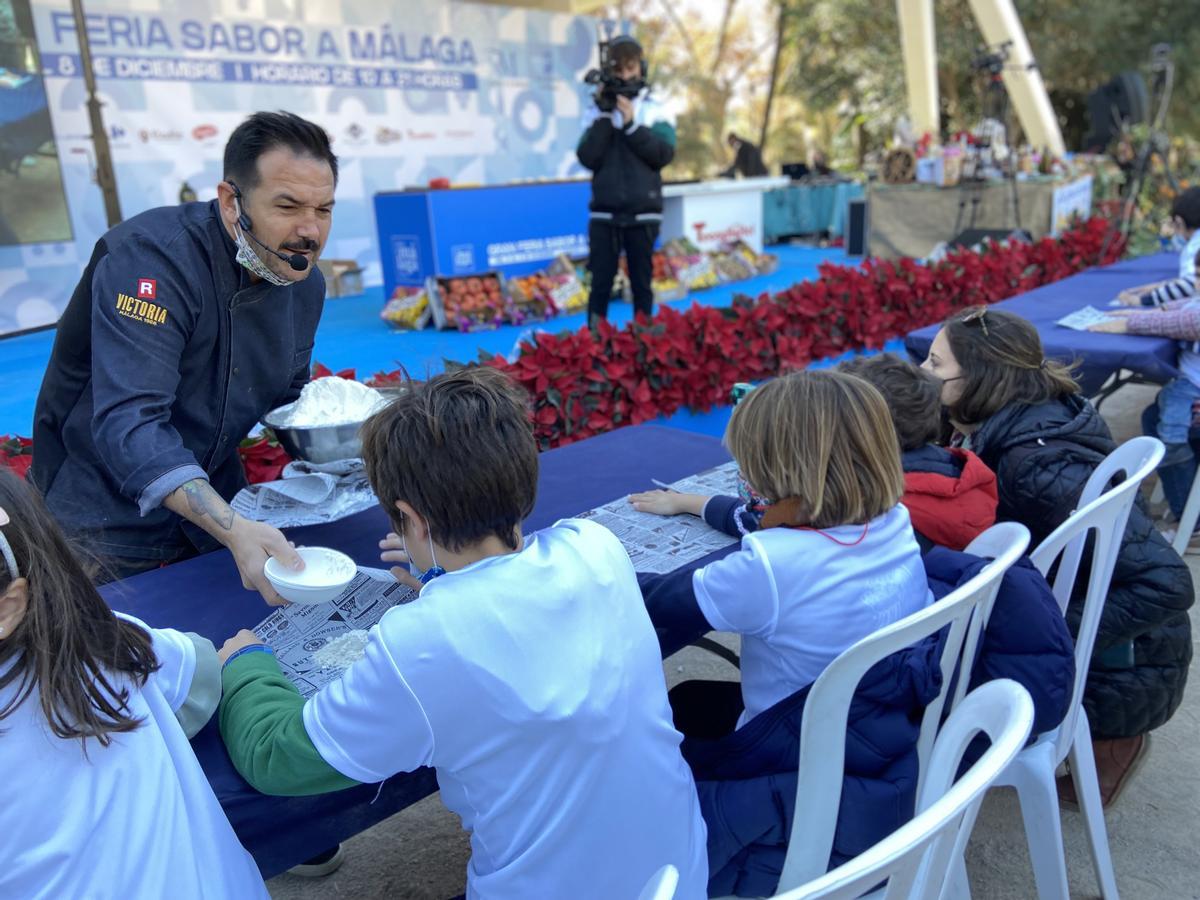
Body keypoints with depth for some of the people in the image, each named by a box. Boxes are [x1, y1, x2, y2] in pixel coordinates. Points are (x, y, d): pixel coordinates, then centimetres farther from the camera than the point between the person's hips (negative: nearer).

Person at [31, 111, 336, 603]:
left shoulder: (305, 282, -2)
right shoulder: (151, 258, -26)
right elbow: (128, 423, -36)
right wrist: (233, 529, -48)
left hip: (216, 509, 6)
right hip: (108, 529, -6)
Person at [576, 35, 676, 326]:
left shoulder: (657, 110, 5)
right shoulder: (599, 110, 6)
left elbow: (663, 155, -6)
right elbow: (588, 158, -5)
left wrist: (631, 124, -13)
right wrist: (606, 115, -11)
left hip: (643, 213, 0)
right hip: (604, 214, 0)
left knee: (641, 283, 6)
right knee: (600, 283, 0)